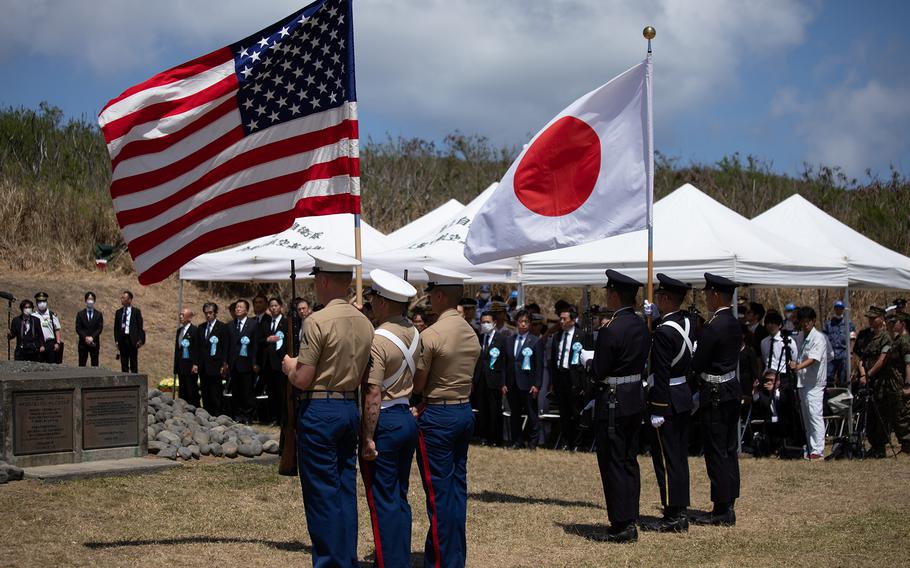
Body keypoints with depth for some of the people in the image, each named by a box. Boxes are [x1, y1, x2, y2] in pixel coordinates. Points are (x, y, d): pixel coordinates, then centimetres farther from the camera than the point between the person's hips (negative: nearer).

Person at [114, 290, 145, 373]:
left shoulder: (136, 311, 1)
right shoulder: (119, 312, 12)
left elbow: (140, 326, -1)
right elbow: (116, 327, 12)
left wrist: (140, 340, -9)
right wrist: (116, 340, 2)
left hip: (132, 340, -4)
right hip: (122, 338, 4)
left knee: (134, 363, -1)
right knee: (124, 363, 5)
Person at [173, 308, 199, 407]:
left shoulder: (194, 330, -8)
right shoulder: (179, 330, 17)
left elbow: (197, 349, -12)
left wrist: (195, 364, -17)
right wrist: (176, 367, 16)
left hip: (190, 366, -8)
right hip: (181, 366, 8)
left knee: (192, 391, -6)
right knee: (182, 392, 8)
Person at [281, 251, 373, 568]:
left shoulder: (318, 321, -15)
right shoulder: (365, 323, 8)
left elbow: (302, 379, -16)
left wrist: (288, 364, 3)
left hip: (319, 410, -7)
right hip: (350, 408, 7)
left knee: (322, 494, -1)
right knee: (346, 491, 12)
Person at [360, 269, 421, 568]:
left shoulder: (378, 340, -19)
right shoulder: (413, 334, 7)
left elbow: (372, 395, -22)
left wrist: (367, 438, -20)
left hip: (384, 421, -8)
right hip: (408, 418, 8)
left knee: (383, 502, -1)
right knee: (400, 498, 16)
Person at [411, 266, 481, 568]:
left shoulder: (431, 335, -17)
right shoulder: (471, 334, 8)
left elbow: (417, 385, -13)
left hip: (437, 416, -8)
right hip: (465, 411, 8)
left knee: (438, 491, -2)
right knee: (458, 485, 13)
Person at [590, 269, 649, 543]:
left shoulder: (611, 331, -20)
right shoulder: (642, 326, 6)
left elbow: (599, 373, -17)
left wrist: (589, 361, 4)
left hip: (613, 404, -8)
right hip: (636, 399, 8)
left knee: (613, 464, -1)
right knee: (630, 462, 14)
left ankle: (621, 526, 1)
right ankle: (630, 520, 20)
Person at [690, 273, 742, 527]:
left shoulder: (713, 327, -19)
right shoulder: (734, 325, 10)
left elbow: (698, 363, -16)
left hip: (715, 395, -9)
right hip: (732, 390, 9)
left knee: (716, 453, -4)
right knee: (729, 450, 13)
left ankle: (721, 510, -1)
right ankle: (728, 505, 19)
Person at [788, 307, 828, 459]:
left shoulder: (818, 337, -9)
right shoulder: (802, 337, 16)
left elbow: (813, 358, -22)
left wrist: (798, 366, -35)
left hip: (814, 383, -9)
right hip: (803, 382, 9)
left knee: (815, 415, -12)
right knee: (806, 417, 11)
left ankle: (818, 450, -13)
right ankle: (810, 449, 16)